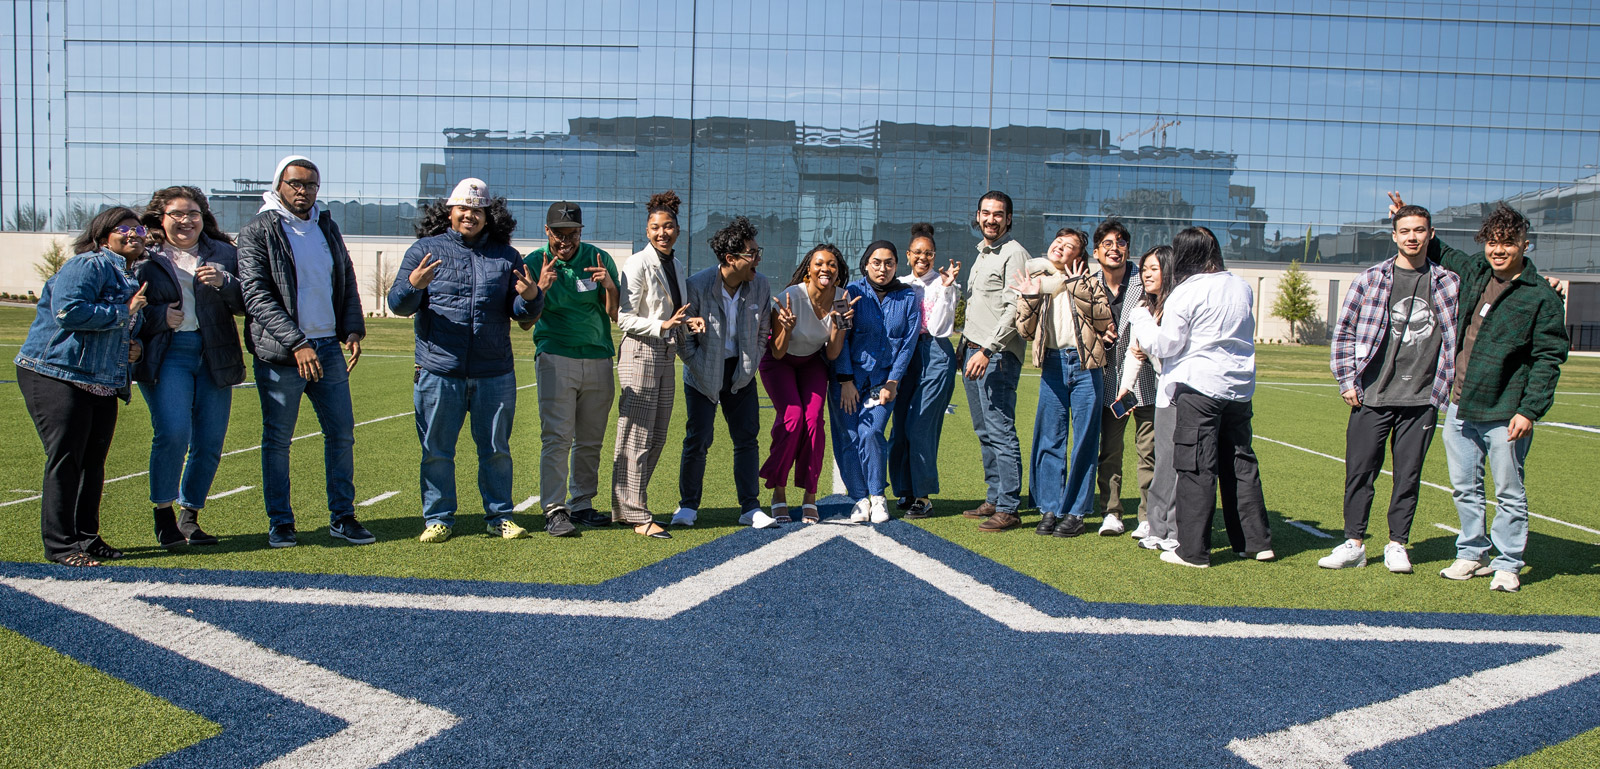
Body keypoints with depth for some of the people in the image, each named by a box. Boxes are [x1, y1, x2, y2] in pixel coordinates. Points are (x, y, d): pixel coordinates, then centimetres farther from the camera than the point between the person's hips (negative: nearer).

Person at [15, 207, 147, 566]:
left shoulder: (130, 280, 19)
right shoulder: (87, 265, -9)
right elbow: (68, 312, -24)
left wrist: (132, 347, 10)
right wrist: (124, 312, -17)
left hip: (103, 385, 9)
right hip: (57, 377, -9)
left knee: (94, 462, 10)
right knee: (65, 459, -9)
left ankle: (87, 537, 18)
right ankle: (61, 544, -4)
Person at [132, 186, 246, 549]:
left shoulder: (224, 253, 11)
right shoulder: (143, 257, 6)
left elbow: (247, 303, 4)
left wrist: (224, 282, -13)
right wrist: (159, 316, -11)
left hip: (215, 357, 3)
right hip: (165, 356, -2)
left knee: (209, 443, 3)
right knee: (173, 434, -18)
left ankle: (189, 517, 20)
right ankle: (163, 511, 3)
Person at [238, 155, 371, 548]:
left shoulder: (327, 227, 12)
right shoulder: (258, 231, -4)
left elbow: (347, 281, 18)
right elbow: (256, 295, -12)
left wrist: (354, 329, 1)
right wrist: (297, 343, -20)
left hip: (328, 348, 5)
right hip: (280, 354, -5)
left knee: (341, 434, 6)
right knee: (277, 440, 4)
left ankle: (342, 517, 16)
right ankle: (281, 523, 15)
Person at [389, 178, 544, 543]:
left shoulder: (506, 256, 11)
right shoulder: (425, 249, 6)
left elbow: (525, 313, 10)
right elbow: (398, 304, 0)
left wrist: (530, 297, -12)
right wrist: (413, 285, -21)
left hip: (495, 374, 2)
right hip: (439, 372, -1)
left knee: (496, 450, 9)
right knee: (436, 451, 5)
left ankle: (499, 516, 21)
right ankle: (438, 518, 17)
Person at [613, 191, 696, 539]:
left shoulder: (676, 265, 14)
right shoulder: (638, 264, -10)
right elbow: (625, 318, -14)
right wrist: (663, 326, -22)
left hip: (666, 357, 8)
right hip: (640, 355, -8)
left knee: (657, 438, 11)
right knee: (637, 438, -4)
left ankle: (627, 506, 22)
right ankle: (636, 515, 3)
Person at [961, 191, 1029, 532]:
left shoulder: (1014, 254, -9)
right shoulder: (981, 254, 20)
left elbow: (1014, 311, -18)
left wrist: (987, 351, -22)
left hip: (998, 356, -9)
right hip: (973, 351, 9)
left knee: (1001, 432, -9)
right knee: (984, 432, 13)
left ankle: (1008, 509, -6)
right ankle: (994, 498, 21)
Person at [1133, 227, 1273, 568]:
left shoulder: (1186, 293, -10)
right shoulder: (1241, 287, 10)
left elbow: (1166, 345, -7)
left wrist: (1142, 327, 10)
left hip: (1198, 387, -6)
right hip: (1239, 387, 6)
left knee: (1196, 469, -2)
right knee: (1241, 463, 14)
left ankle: (1193, 550, 1)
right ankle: (1258, 542, 20)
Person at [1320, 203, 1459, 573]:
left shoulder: (1449, 284, 6)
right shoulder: (1370, 279, 3)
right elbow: (1344, 331, 6)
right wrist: (1347, 380, 1)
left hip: (1422, 399, 1)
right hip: (1371, 396, -1)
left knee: (1409, 474, 5)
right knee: (1360, 471, 1)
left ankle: (1397, 544, 17)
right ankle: (1354, 543, 11)